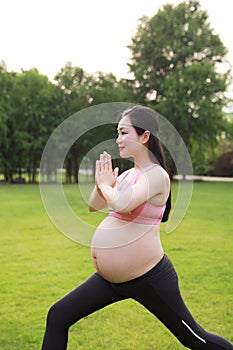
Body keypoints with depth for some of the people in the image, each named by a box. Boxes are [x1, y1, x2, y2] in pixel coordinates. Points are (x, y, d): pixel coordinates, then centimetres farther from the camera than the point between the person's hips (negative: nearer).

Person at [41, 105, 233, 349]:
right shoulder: (127, 174, 9)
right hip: (109, 278, 8)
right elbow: (94, 206, 15)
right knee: (57, 317, 7)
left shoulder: (157, 175, -15)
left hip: (148, 279, -8)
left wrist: (105, 184, -10)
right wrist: (101, 181, -3)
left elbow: (121, 204, -30)